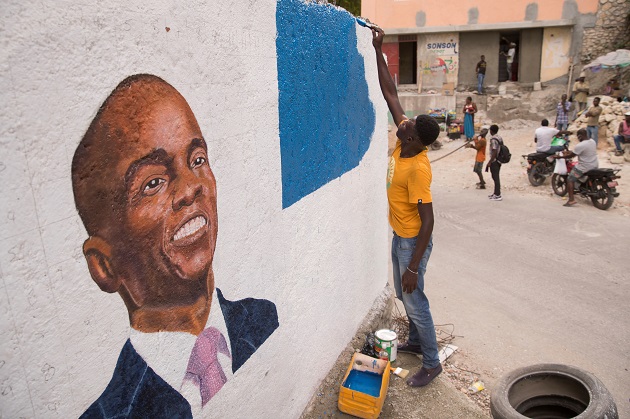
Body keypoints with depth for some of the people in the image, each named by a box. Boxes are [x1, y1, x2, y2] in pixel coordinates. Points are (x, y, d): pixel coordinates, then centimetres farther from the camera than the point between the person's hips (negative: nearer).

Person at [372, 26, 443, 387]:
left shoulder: (418, 168, -30)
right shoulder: (404, 140, -8)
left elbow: (427, 222, -28)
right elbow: (391, 93, -1)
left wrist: (413, 267, -26)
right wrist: (378, 50, -2)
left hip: (413, 241, -9)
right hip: (400, 236, 9)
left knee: (415, 301, 5)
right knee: (403, 295, 23)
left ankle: (432, 363, 23)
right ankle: (416, 341, 43)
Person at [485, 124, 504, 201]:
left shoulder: (493, 139, -18)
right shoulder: (500, 138, 11)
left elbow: (494, 152, -22)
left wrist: (490, 162, -18)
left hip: (494, 161, -10)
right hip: (499, 160, 10)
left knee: (496, 178, -6)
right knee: (496, 177, 17)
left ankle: (498, 195, -3)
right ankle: (496, 193, 27)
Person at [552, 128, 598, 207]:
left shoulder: (580, 145, -22)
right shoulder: (593, 141, 5)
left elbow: (570, 155, -13)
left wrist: (559, 156, -2)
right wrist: (570, 151, 21)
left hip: (585, 167, -9)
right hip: (595, 166, 9)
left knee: (570, 180, -3)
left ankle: (571, 199, -14)